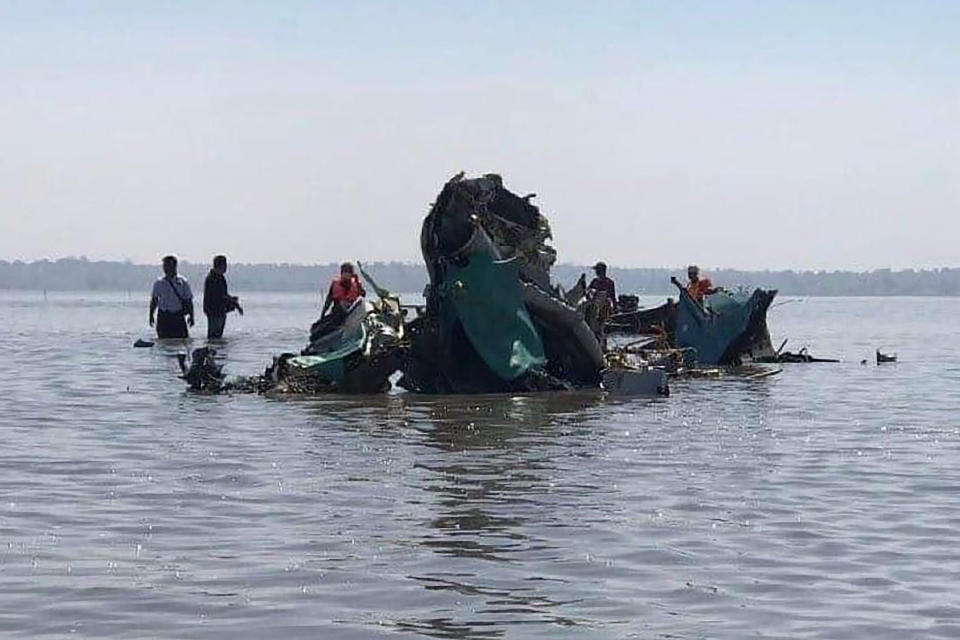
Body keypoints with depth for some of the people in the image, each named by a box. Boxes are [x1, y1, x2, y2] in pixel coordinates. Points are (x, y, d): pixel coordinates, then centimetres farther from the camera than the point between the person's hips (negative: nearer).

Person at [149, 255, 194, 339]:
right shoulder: (159, 283, 6)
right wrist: (151, 315, 5)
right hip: (163, 317, 1)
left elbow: (189, 300, 5)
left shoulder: (182, 282, 2)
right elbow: (154, 300, 12)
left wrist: (191, 316, 1)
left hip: (178, 316, -1)